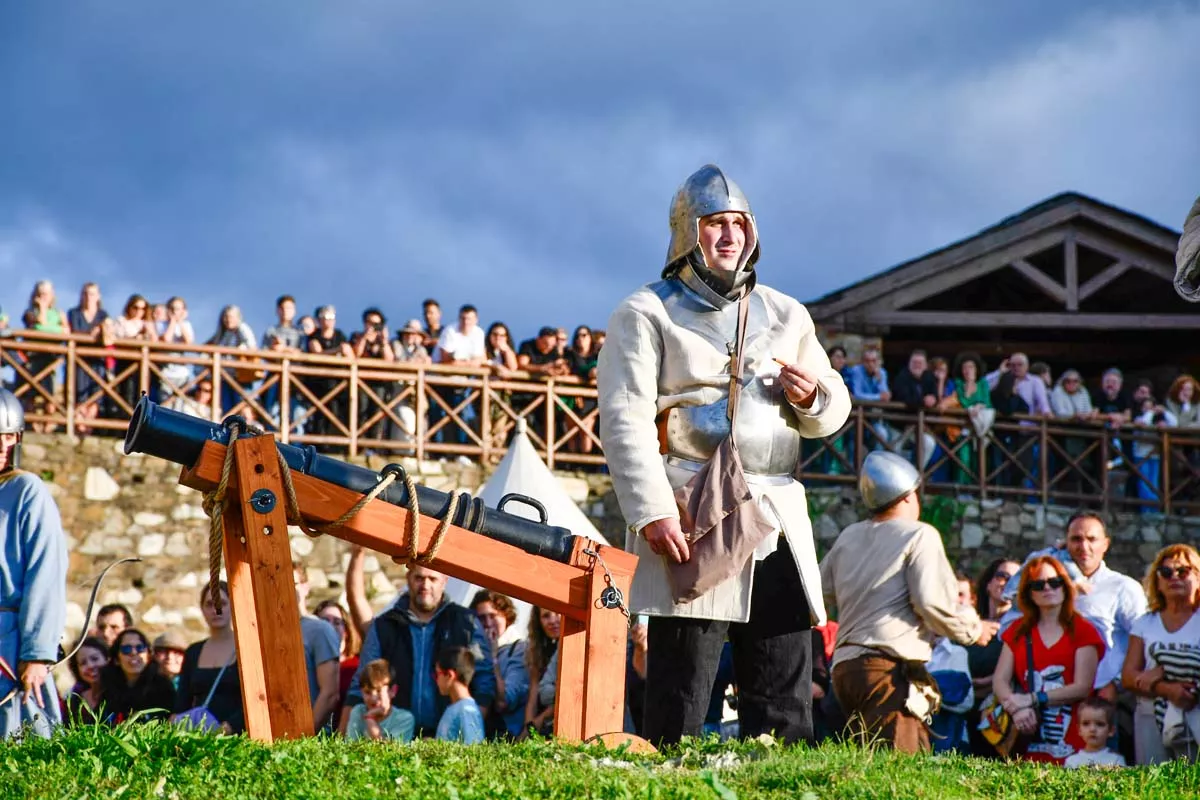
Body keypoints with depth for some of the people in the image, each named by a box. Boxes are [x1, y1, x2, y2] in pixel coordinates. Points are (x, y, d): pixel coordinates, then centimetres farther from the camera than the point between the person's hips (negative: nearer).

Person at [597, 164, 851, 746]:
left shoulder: (786, 316, 21)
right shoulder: (646, 315, 5)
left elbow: (835, 409, 28)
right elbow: (625, 419, -6)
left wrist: (813, 398, 2)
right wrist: (652, 512, -18)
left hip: (779, 523, 5)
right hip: (692, 520, -5)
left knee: (786, 703, 3)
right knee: (679, 697, -8)